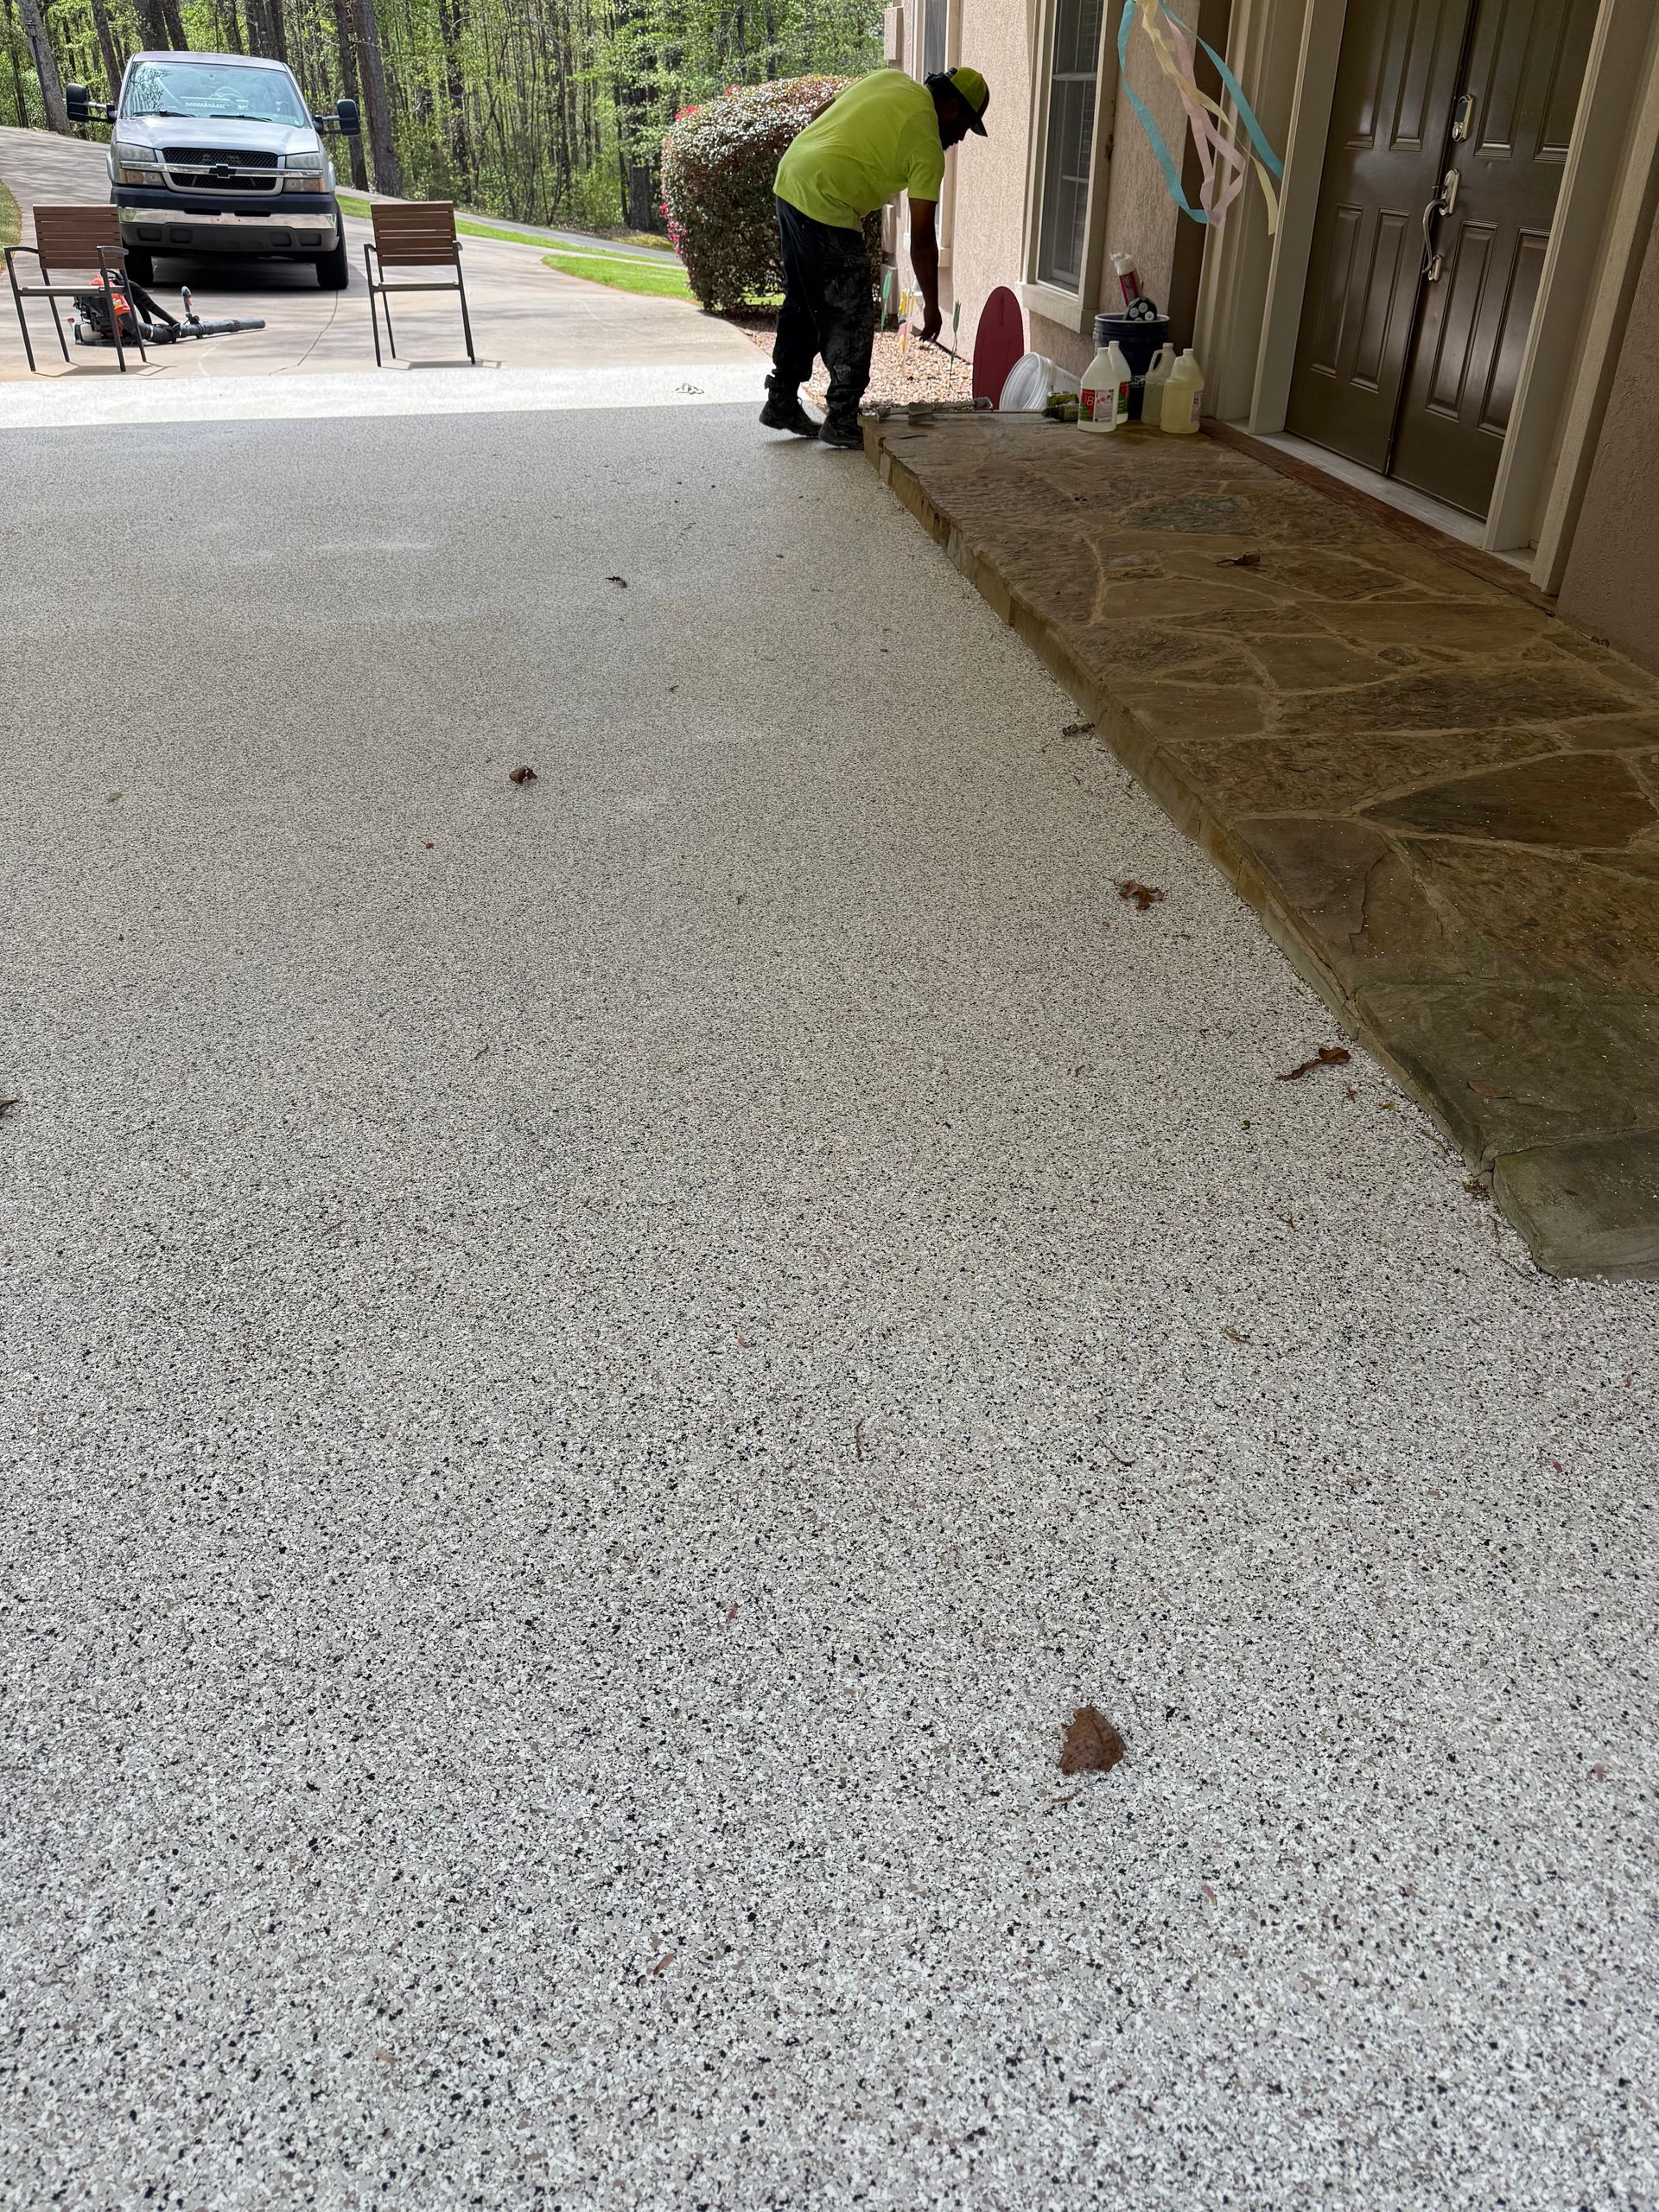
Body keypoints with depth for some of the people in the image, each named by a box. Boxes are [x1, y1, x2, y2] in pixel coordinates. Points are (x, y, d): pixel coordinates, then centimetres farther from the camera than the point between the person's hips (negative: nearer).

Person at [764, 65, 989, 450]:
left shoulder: (890, 79, 14)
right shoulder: (927, 145, -8)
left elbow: (820, 115, 19)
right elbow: (922, 237, -10)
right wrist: (931, 306, -3)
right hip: (826, 206, -9)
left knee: (802, 304, 18)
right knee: (852, 316, -1)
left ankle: (781, 403, 26)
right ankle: (842, 420, 2)